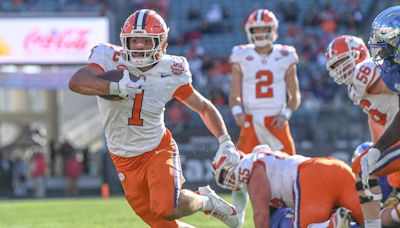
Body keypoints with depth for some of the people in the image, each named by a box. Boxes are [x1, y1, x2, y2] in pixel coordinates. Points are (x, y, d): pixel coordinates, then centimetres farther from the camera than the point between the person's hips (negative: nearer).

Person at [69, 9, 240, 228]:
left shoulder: (171, 73, -11)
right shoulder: (110, 59, -16)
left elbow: (204, 107, 5)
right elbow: (76, 82, -35)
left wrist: (225, 142, -7)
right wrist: (117, 88, -46)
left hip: (158, 150, -1)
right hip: (125, 159, 1)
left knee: (166, 208, -26)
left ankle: (205, 201, 6)